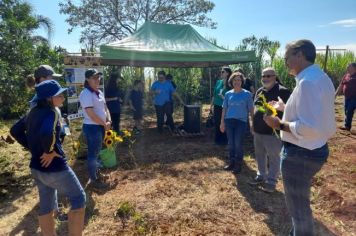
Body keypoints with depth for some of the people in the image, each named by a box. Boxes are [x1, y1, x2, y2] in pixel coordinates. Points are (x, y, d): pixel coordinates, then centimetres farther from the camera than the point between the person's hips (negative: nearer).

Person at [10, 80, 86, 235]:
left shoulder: (34, 112, 6)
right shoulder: (51, 112, -20)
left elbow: (15, 131, 15)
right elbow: (47, 133, -39)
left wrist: (33, 148, 10)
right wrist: (50, 151, -22)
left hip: (37, 167, 9)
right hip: (54, 168, -9)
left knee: (46, 206, 22)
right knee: (78, 198, 7)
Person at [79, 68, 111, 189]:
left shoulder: (99, 92, 10)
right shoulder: (86, 94, -19)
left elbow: (105, 108, 15)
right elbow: (91, 115, -23)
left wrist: (109, 121, -2)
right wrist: (105, 124, -11)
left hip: (100, 126, 9)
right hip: (92, 127, -9)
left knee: (96, 152, 21)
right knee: (93, 153, 2)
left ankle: (95, 174, 37)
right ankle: (93, 180, 15)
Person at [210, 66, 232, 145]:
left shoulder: (229, 85, -9)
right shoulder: (218, 82, 5)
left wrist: (223, 97, -22)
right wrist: (211, 105, 13)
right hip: (217, 106, 5)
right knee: (217, 124, 11)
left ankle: (224, 140, 20)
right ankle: (218, 140, 26)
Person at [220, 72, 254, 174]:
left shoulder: (247, 94, -1)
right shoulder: (228, 94, 6)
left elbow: (251, 109, 1)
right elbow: (224, 108, 10)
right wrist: (222, 122, 8)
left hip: (241, 121, -3)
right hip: (229, 121, 3)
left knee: (238, 144, -1)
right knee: (231, 143, 10)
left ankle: (238, 164, 15)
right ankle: (232, 162, 24)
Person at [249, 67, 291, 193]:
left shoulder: (282, 91, -11)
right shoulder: (259, 91, 11)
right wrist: (253, 125, 17)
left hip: (273, 132, -7)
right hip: (258, 131, 7)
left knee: (273, 158, 4)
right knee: (260, 156, 17)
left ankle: (271, 181, 16)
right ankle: (261, 176, 32)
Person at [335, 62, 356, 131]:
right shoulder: (346, 75, 9)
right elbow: (341, 85, 13)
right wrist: (336, 94, 11)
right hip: (347, 97, 6)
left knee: (349, 111, -9)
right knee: (347, 111, 9)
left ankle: (347, 126, -3)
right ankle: (347, 125, 19)